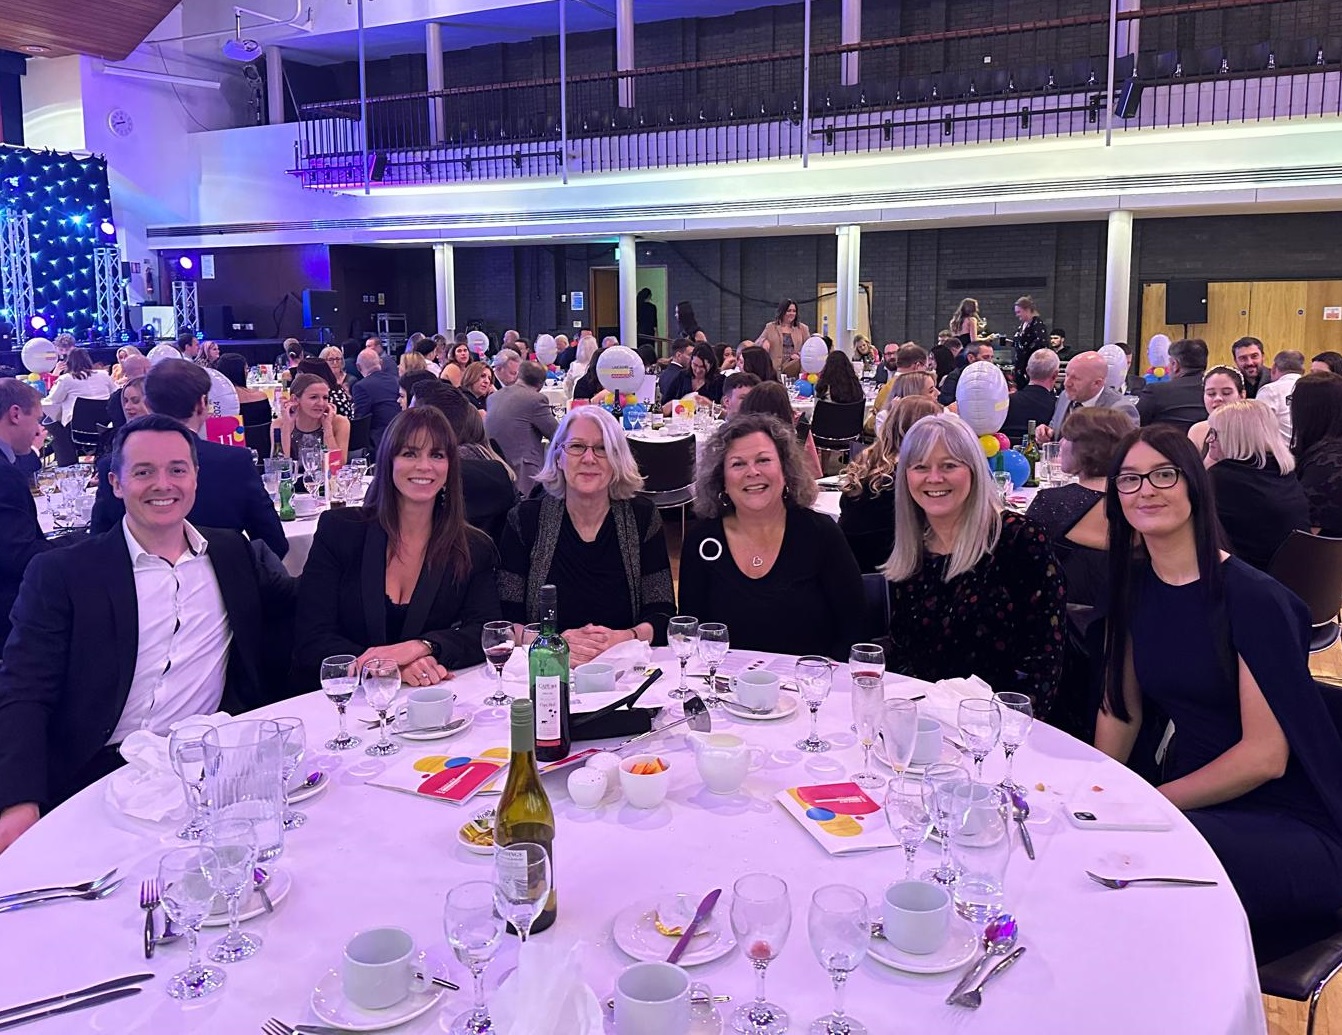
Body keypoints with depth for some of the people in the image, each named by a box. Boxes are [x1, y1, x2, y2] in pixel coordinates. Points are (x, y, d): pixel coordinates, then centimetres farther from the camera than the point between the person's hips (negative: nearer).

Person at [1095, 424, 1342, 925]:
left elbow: (1265, 756, -17)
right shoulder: (1133, 586, 5)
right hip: (1194, 800, 6)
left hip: (1292, 827, -6)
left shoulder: (1252, 598, -15)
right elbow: (1121, 708, 9)